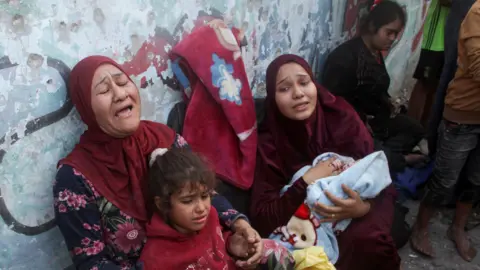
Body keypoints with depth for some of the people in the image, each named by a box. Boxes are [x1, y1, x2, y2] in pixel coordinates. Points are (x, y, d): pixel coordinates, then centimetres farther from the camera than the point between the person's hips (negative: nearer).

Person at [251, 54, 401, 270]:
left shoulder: (342, 117, -12)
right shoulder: (269, 141, -13)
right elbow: (261, 219, -18)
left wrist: (365, 208, -32)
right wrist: (307, 180, -26)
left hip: (354, 218, 1)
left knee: (368, 236, -29)